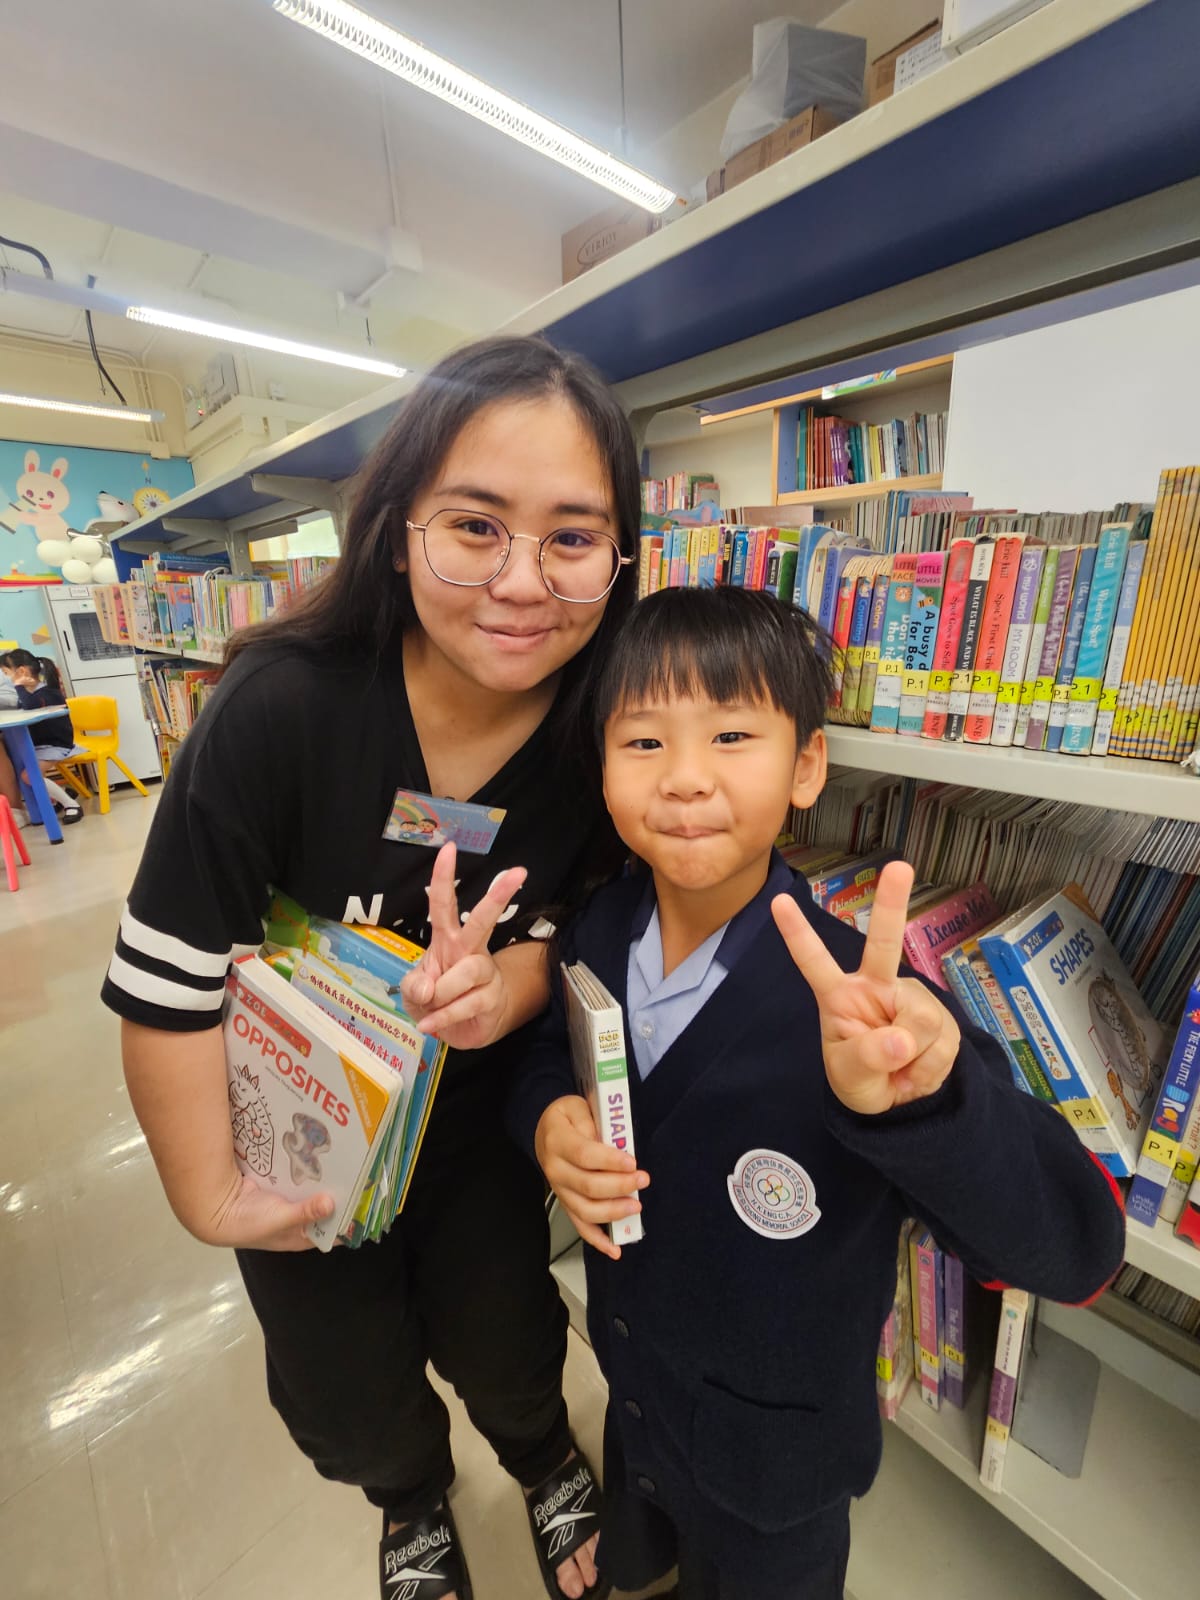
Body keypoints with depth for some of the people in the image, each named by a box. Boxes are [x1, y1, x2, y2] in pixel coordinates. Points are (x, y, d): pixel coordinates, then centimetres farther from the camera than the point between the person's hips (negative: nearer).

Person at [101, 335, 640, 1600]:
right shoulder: (280, 704, -29)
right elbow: (164, 978, -20)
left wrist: (505, 987, -29)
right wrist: (208, 1197, -10)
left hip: (478, 1116, 1)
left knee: (504, 1343, 24)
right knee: (346, 1401, 24)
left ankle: (546, 1461, 65)